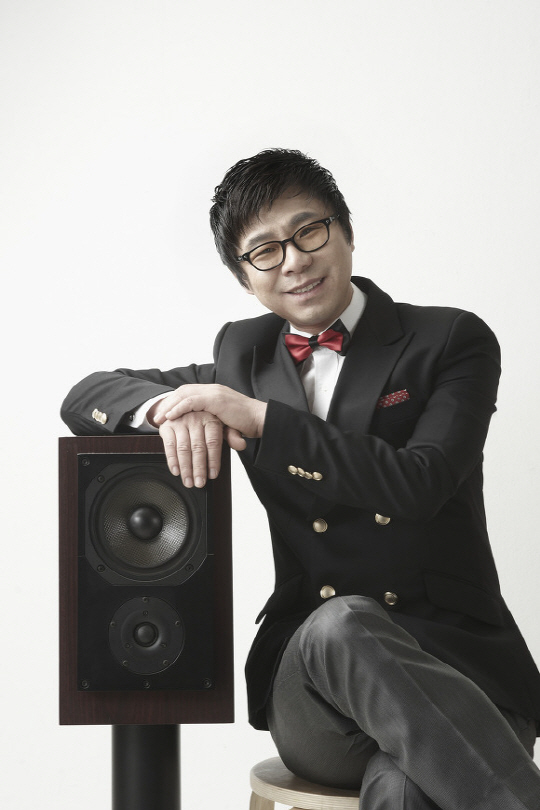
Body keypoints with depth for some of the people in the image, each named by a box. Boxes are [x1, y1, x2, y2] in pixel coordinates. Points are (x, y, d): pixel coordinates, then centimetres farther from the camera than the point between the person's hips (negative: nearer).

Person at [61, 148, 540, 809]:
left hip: (456, 667, -3)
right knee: (338, 625, -37)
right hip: (314, 669, 4)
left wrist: (260, 417, -14)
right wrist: (171, 410, -6)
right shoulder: (246, 355, 17)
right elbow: (86, 398, 18)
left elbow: (419, 483, -12)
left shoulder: (453, 341, 5)